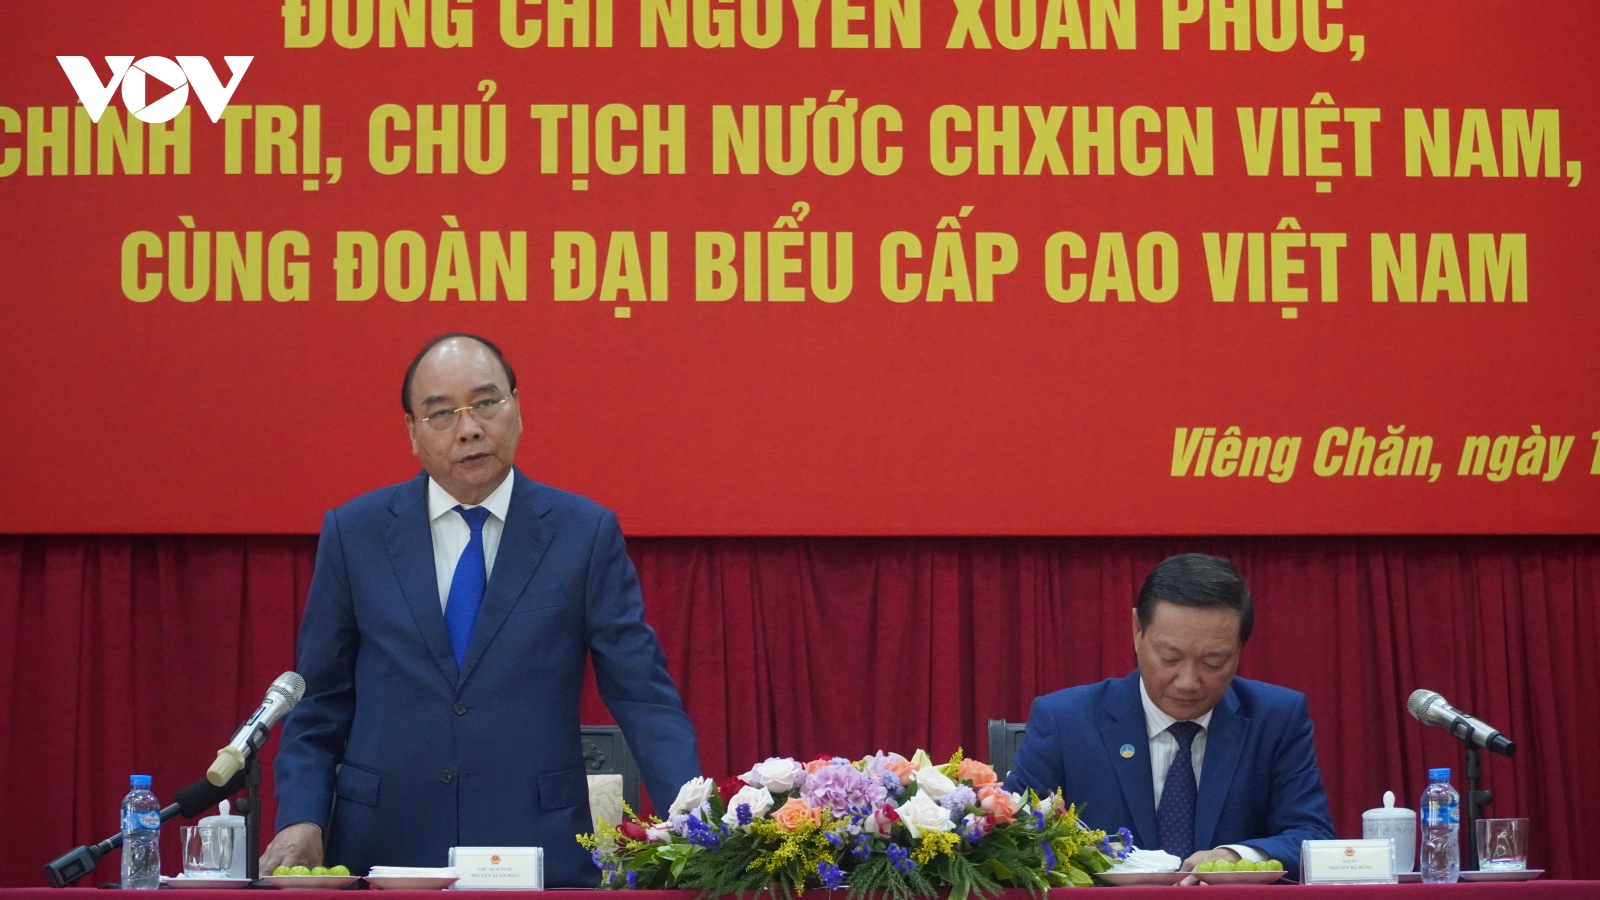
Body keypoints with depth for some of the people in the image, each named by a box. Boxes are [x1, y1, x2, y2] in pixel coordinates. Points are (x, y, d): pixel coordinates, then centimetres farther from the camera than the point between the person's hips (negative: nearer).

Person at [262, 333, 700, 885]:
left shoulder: (586, 534, 1)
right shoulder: (354, 533, 4)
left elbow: (643, 695, -2)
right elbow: (317, 704, 8)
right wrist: (301, 819, -6)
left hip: (539, 854, -1)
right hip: (383, 850, 1)